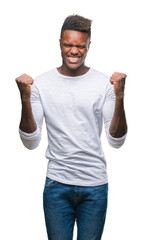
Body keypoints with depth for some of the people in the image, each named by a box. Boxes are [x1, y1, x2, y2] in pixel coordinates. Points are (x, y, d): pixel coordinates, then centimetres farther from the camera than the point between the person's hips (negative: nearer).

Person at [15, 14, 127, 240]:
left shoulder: (104, 83, -2)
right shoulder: (41, 83, -2)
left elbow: (116, 141, -6)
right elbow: (31, 142, -4)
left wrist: (119, 97, -18)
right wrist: (25, 99, -16)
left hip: (95, 186, 0)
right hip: (57, 184, 0)